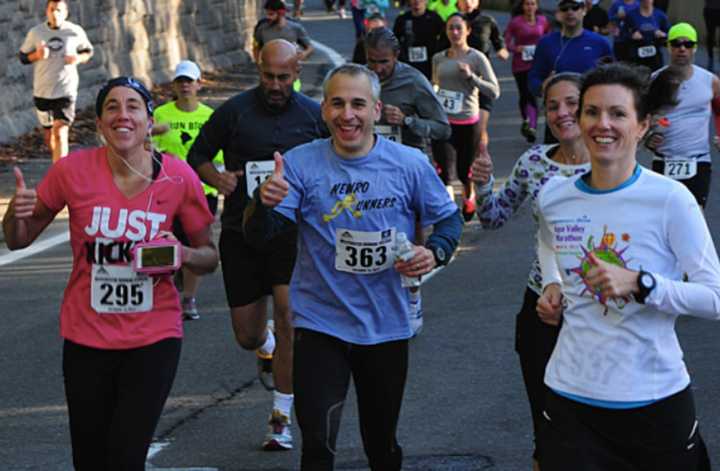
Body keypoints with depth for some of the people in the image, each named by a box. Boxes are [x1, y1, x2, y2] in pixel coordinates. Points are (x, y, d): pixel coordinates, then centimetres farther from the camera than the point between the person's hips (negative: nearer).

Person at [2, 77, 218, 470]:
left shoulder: (179, 177, -9)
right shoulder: (72, 170, -9)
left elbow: (209, 256, 4)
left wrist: (184, 255, -18)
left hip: (153, 337, -1)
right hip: (86, 338, 1)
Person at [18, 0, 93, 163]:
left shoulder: (76, 32, -5)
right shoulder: (35, 32, -2)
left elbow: (88, 51, 11)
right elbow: (23, 56, 7)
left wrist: (79, 58, -12)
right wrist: (37, 55, -15)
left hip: (66, 91, -3)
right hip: (41, 92, 3)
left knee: (60, 133, -17)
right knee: (48, 136, 15)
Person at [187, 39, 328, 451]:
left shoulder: (314, 115, 3)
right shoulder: (234, 111, -1)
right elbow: (197, 156, 7)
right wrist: (216, 178, -14)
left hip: (292, 232, -1)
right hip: (241, 232, 1)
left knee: (288, 316, -17)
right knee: (247, 334, 5)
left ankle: (282, 419, -6)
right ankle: (267, 350, 46)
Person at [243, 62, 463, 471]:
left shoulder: (410, 164, -5)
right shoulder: (301, 164, -9)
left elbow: (449, 218, 8)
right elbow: (259, 236, -13)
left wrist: (435, 252, -13)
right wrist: (265, 203, -36)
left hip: (387, 326, 2)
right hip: (320, 324, -2)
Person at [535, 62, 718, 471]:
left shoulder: (670, 200, -13)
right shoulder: (553, 197, 2)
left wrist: (639, 283, -23)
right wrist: (553, 285, 8)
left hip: (655, 401, -3)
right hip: (571, 395, 3)